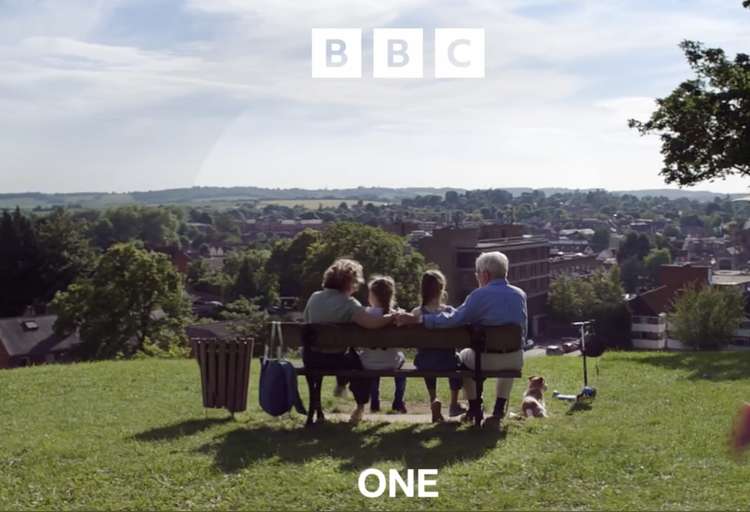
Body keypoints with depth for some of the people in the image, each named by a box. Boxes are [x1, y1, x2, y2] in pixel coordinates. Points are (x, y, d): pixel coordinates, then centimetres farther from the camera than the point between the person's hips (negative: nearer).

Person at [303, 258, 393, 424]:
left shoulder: (314, 298, -3)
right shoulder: (348, 303, -18)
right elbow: (371, 323, -32)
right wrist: (394, 316, -17)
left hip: (312, 360, 4)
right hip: (336, 361, -4)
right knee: (362, 360, 25)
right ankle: (360, 406, 26)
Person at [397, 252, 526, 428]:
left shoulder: (480, 295, -13)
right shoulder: (520, 295, 3)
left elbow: (454, 319, -19)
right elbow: (523, 330, 11)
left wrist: (417, 319, -16)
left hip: (487, 360, -4)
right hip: (516, 360, 4)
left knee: (463, 356, 30)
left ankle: (475, 408, 32)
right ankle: (499, 410, 34)